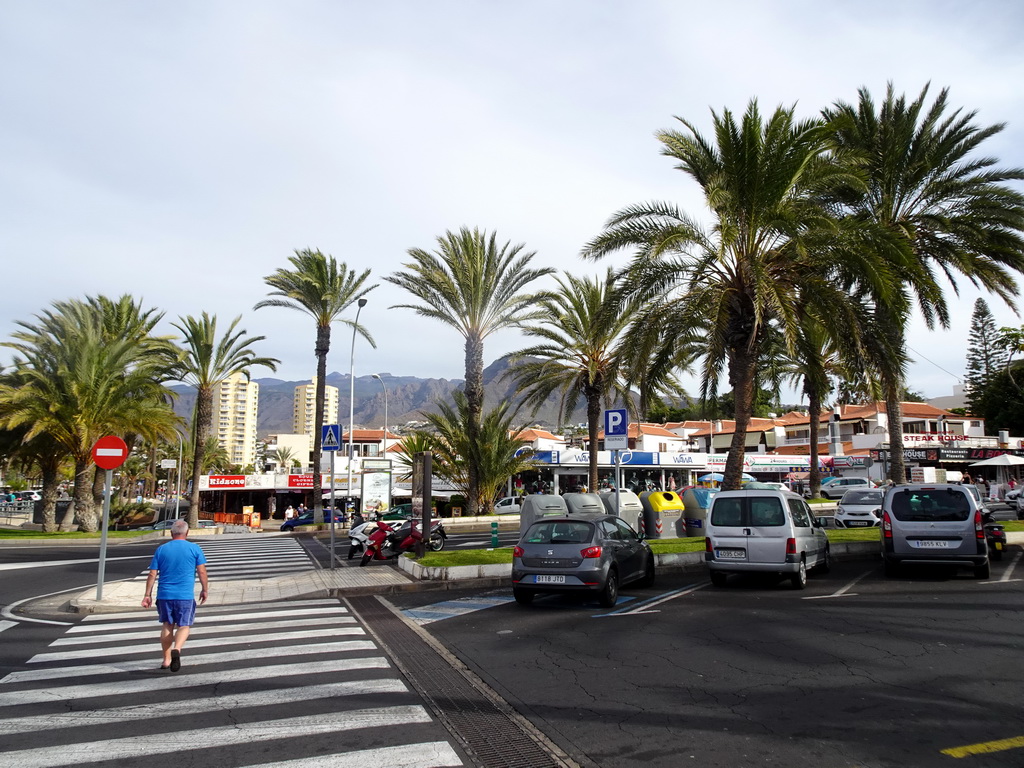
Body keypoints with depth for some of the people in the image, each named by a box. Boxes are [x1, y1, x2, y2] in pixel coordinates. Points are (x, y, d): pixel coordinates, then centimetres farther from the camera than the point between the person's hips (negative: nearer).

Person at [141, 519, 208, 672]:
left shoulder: (161, 549, 5)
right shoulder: (194, 549, -1)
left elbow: (152, 574, 3)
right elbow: (202, 572, -1)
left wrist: (148, 595, 8)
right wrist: (205, 590, 11)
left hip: (164, 595, 2)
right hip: (185, 596, -2)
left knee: (167, 625, 15)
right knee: (184, 626, 5)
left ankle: (167, 659, 18)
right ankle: (176, 650, -22)